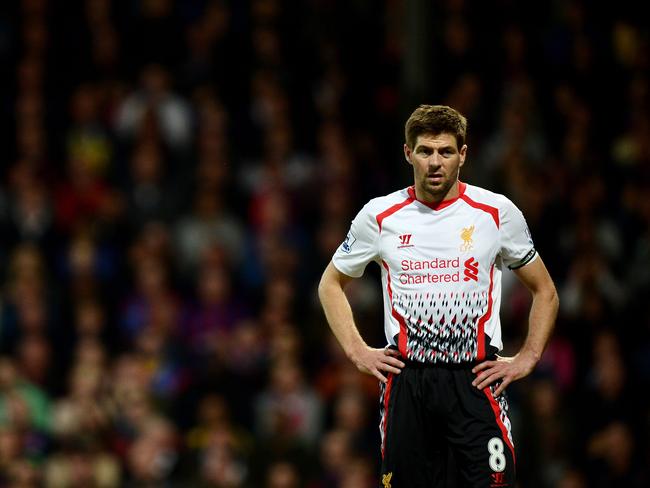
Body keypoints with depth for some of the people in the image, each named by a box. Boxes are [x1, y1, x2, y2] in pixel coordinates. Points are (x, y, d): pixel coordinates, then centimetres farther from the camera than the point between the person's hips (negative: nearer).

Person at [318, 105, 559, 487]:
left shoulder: (498, 212, 2)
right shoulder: (379, 216, 4)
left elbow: (545, 292, 14)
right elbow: (331, 284, 19)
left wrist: (526, 359, 3)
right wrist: (357, 352, 8)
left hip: (476, 378, -1)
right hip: (406, 380, 1)